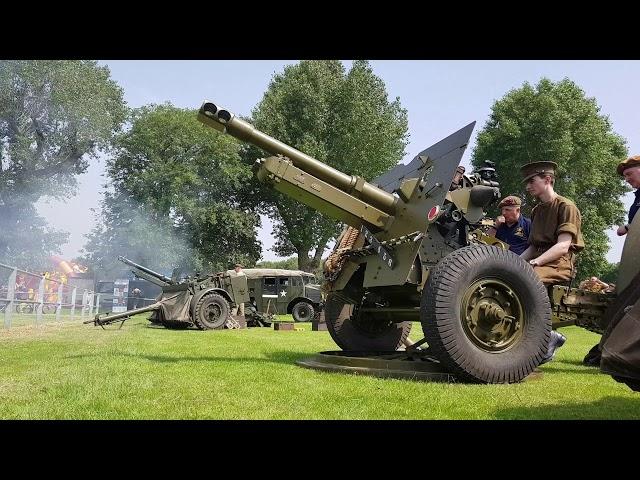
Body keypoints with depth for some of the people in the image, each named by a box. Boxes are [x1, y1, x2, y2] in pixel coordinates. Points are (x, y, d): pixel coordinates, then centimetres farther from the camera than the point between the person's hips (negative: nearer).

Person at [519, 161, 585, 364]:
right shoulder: (536, 211, 23)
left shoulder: (566, 206, -2)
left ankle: (546, 335, -18)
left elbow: (563, 246, -13)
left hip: (559, 265, -8)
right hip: (539, 262, 8)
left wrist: (535, 262, -24)